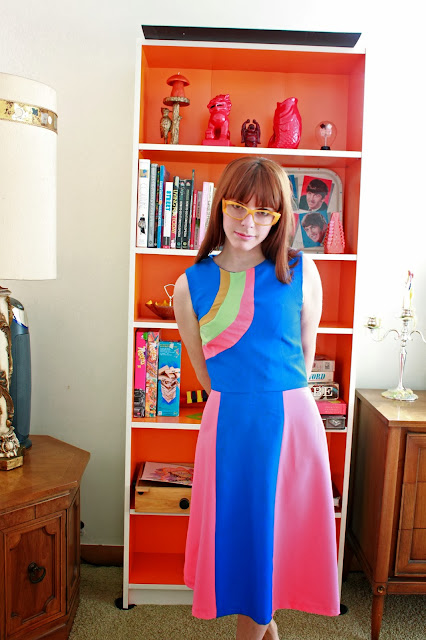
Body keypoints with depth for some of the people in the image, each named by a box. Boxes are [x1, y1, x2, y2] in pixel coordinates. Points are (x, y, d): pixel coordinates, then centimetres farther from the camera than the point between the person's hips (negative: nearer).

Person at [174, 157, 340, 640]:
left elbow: (306, 350, 7)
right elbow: (205, 373, 8)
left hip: (291, 420, 0)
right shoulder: (190, 285, -2)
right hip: (229, 423, 1)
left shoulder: (300, 273, -3)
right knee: (237, 527, 13)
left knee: (283, 530, 12)